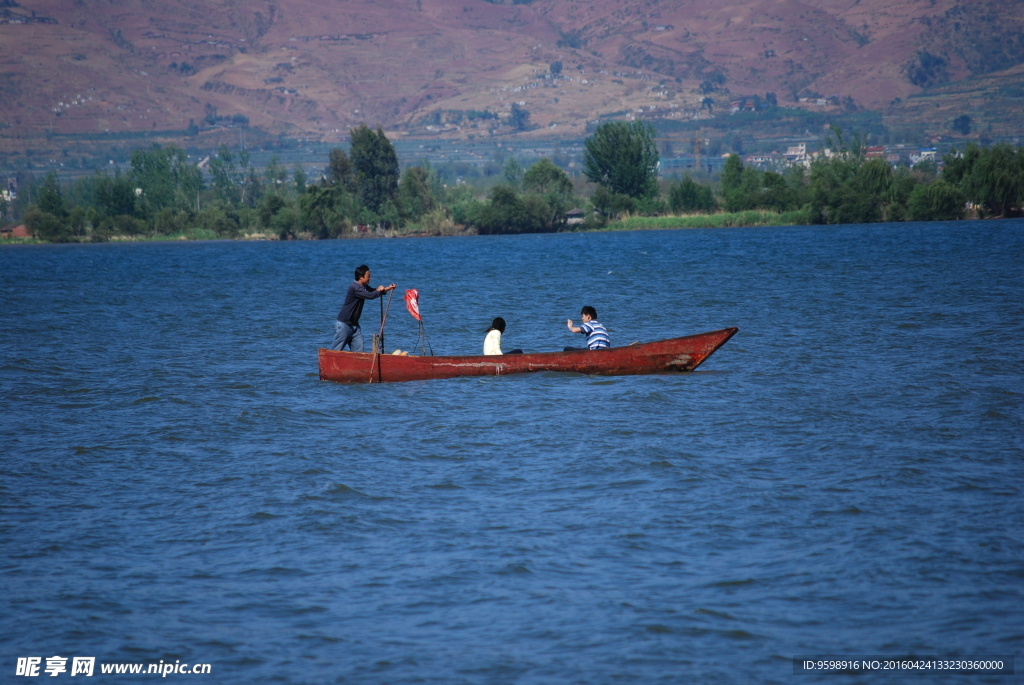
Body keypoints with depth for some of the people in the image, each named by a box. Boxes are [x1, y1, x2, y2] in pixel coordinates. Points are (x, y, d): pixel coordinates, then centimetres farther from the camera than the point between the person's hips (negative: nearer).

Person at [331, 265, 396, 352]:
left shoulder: (364, 287, 9)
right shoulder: (355, 288, -22)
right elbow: (370, 295, -28)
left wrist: (387, 288, 2)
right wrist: (379, 290, -6)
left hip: (354, 325, 9)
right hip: (344, 324, -9)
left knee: (358, 350, 3)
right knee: (336, 350, -5)